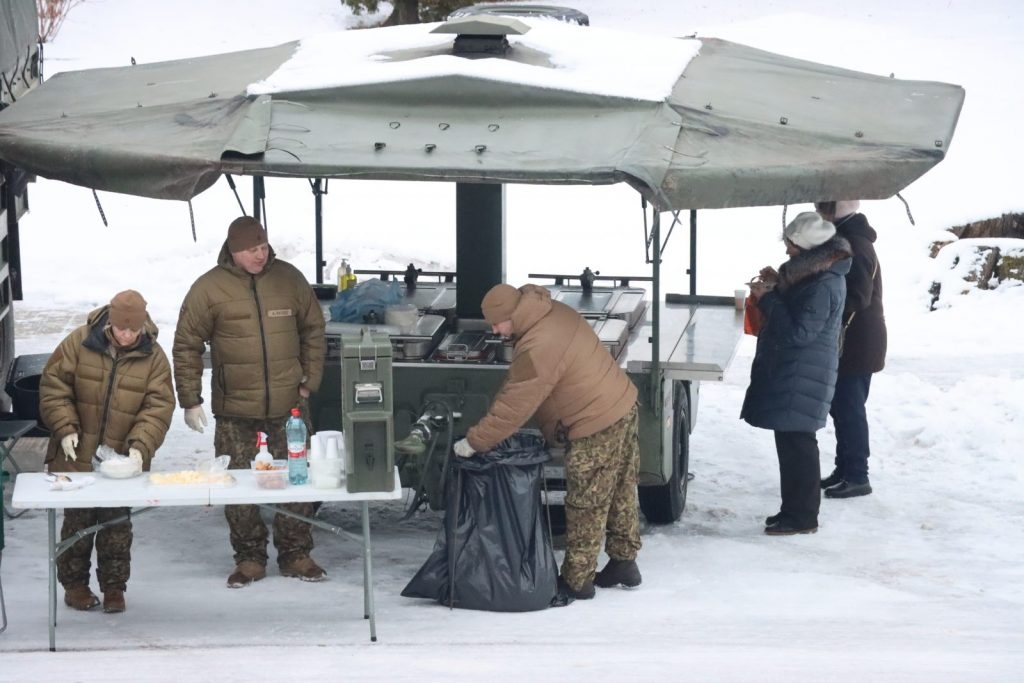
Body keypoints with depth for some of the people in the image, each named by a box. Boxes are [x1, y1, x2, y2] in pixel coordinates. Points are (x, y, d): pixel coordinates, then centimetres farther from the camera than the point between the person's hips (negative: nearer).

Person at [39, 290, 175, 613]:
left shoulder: (153, 357, -5)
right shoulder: (79, 343, -7)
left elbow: (158, 407, -8)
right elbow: (53, 386, -3)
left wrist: (140, 447, -21)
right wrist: (65, 428, -13)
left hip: (122, 461, 1)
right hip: (77, 456, 0)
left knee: (117, 524, 7)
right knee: (78, 521, 7)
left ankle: (114, 587, 20)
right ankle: (74, 583, 21)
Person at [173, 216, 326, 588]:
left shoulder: (289, 279, 3)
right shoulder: (209, 288, -5)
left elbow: (313, 331, 13)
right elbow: (186, 346, 0)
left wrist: (309, 381, 6)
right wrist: (190, 400, -3)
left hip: (289, 405, 2)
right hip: (235, 410, -2)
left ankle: (295, 554, 17)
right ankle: (249, 559, 16)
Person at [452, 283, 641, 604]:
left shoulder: (538, 349, -26)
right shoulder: (555, 312, 5)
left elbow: (513, 407, -22)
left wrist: (473, 442, -14)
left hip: (596, 428, -10)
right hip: (624, 406, 10)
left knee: (586, 507, 1)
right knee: (621, 493, 20)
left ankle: (577, 581, 10)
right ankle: (624, 562, 31)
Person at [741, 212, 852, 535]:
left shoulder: (824, 286, -23)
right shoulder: (814, 271, 10)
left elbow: (798, 332, -24)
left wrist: (768, 299, -18)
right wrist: (778, 285, 7)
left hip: (802, 376, -11)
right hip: (790, 370, 11)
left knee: (796, 443, -5)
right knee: (791, 441, 16)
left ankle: (802, 517, 2)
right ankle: (795, 509, 24)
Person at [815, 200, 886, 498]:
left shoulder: (855, 245, -20)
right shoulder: (847, 239, 13)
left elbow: (857, 297, -25)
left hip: (857, 342, -10)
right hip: (849, 340, 10)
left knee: (849, 408, -5)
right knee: (842, 406, 15)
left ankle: (857, 476, 0)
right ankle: (844, 470, 22)